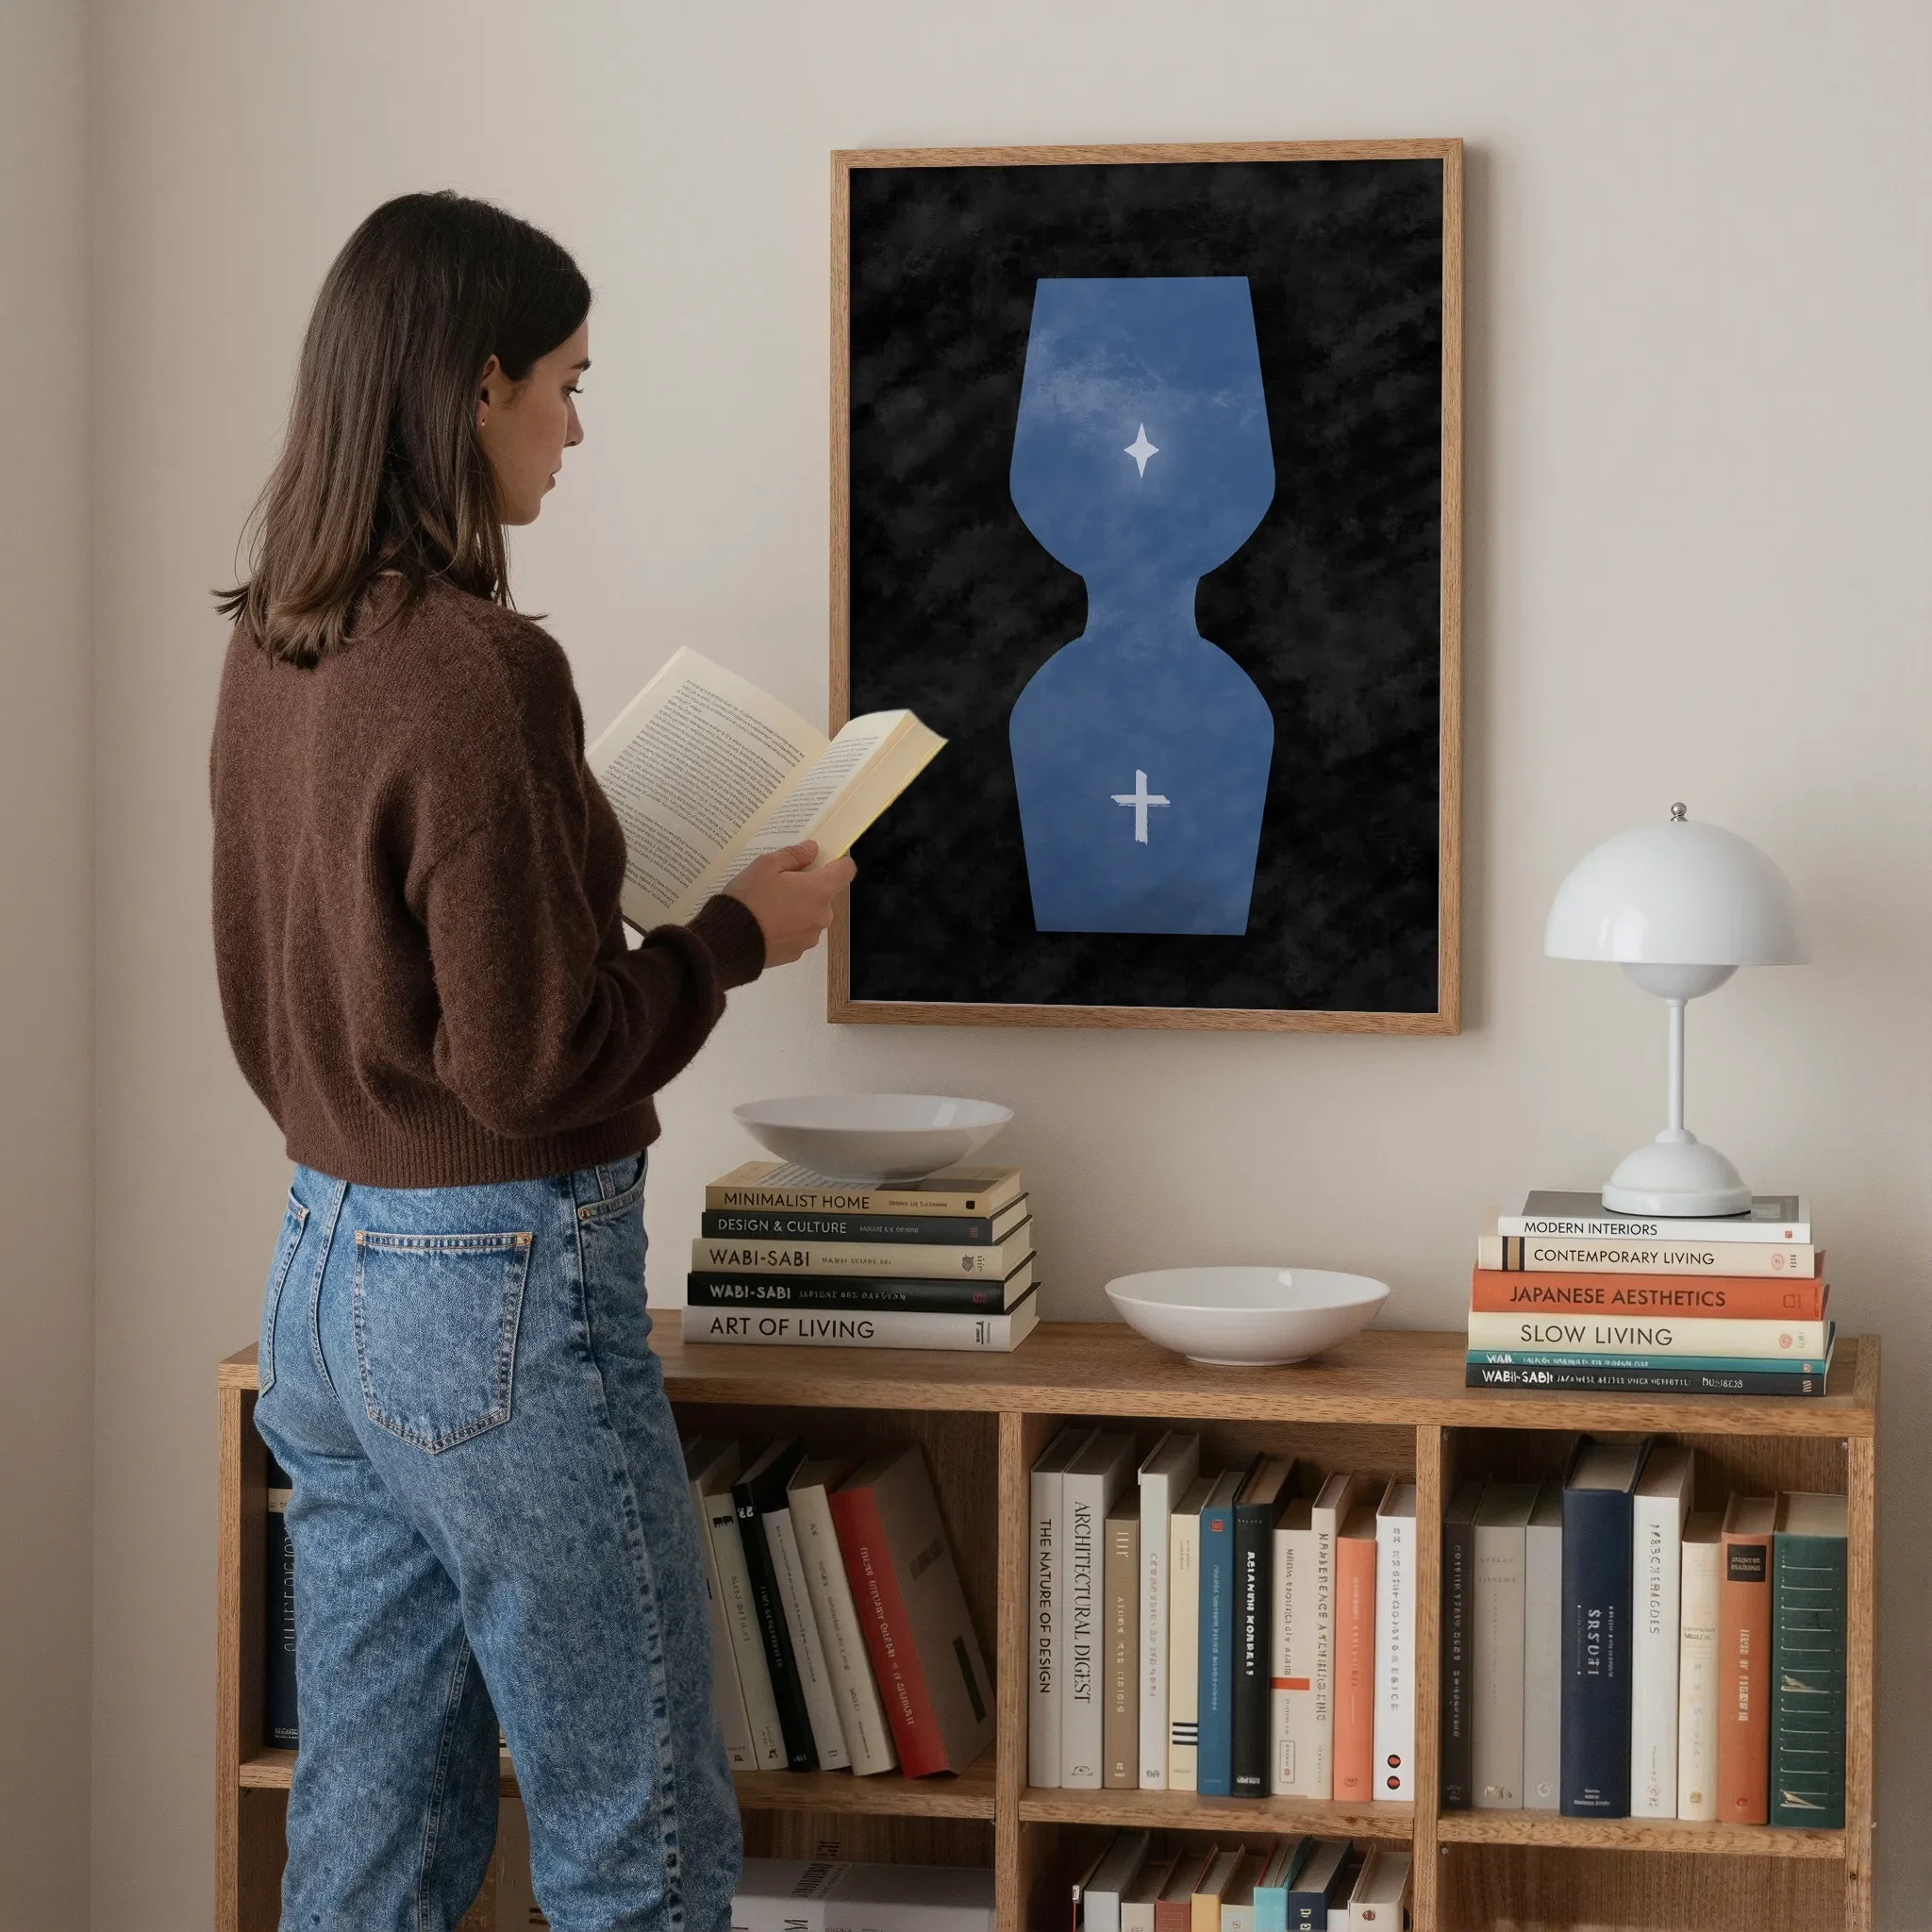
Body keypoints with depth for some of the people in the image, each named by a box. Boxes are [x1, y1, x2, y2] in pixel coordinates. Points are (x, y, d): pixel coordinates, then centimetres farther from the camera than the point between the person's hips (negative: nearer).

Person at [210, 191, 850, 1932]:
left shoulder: (272, 650, 6)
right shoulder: (476, 670, -20)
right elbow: (537, 1060, -19)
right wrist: (740, 934, -5)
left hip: (323, 1261, 9)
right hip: (502, 1290, -9)